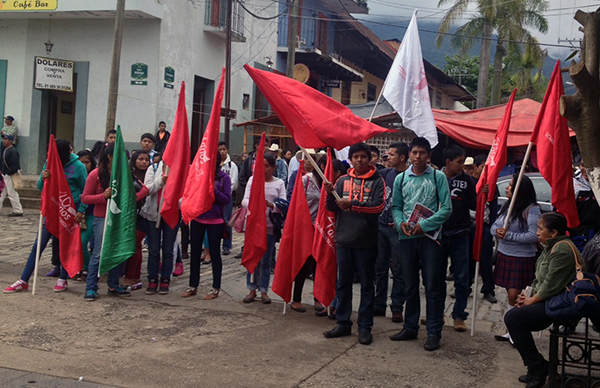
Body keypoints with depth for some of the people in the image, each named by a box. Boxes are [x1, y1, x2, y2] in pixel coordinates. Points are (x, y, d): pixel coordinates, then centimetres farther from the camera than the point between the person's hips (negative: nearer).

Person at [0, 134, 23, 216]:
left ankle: (18, 211, -1)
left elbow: (15, 164, -23)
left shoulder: (13, 151, -16)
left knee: (12, 193, -7)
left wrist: (8, 173, -19)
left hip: (10, 176, -10)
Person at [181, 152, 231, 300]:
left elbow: (227, 200, -10)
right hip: (197, 219, 4)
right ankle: (193, 286, 22)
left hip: (215, 221, -3)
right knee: (195, 252, 10)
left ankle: (216, 288, 15)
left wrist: (213, 189, -21)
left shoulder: (223, 177, -6)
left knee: (214, 253, 6)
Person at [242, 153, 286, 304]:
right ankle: (252, 289, 15)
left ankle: (264, 290, 15)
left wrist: (271, 204, -23)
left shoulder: (279, 183, 4)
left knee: (266, 260, 5)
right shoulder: (253, 179, 5)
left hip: (270, 225, 0)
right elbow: (244, 200, -3)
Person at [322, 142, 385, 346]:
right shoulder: (343, 181, 8)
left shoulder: (377, 181, -1)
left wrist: (351, 204, -20)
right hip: (344, 239, 4)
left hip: (366, 241, -3)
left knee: (367, 285, 4)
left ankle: (365, 327, 11)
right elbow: (333, 208, 5)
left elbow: (379, 205, -16)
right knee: (343, 283, 10)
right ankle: (343, 323, 20)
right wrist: (330, 194, -14)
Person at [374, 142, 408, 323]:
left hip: (397, 229, -6)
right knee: (380, 268, 11)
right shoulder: (385, 173, 8)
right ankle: (379, 305, 21)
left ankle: (397, 307, 11)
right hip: (381, 226, 6)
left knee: (398, 270, 2)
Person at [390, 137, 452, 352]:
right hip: (406, 237, 3)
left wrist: (424, 225, -15)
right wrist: (401, 222, -10)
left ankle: (434, 332, 7)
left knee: (432, 287, -1)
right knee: (410, 286, 12)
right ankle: (410, 328, 23)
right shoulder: (401, 179, 9)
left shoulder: (438, 177, -2)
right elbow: (396, 206, 11)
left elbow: (446, 208, -6)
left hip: (429, 236, -3)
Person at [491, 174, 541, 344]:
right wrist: (497, 231, -11)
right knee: (511, 295, 12)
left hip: (522, 258, -7)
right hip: (504, 255, 7)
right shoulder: (506, 205, 8)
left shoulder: (532, 209, -15)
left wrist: (509, 235, -20)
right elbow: (494, 225, 13)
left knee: (514, 297, -7)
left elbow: (534, 236, -20)